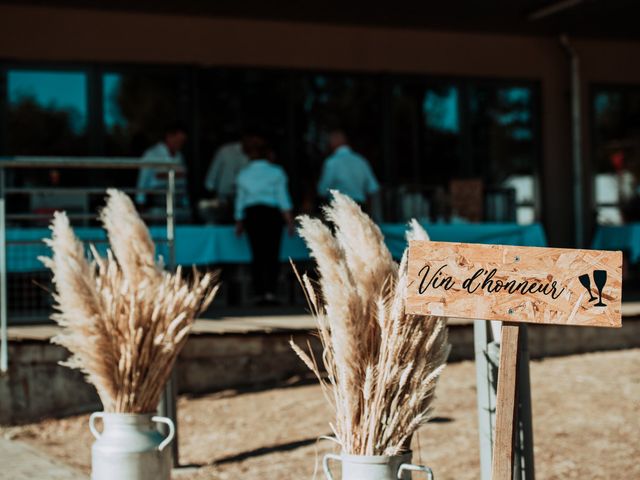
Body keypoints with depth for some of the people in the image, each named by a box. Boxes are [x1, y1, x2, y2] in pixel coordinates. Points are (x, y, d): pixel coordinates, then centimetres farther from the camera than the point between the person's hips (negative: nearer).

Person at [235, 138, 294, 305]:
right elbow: (283, 197, -4)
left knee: (257, 255, 5)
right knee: (272, 254, -4)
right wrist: (289, 219, -3)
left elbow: (240, 199, 11)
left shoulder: (243, 174, 11)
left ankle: (259, 294, 2)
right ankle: (270, 292, -16)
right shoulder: (276, 172, 1)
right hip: (271, 213, -3)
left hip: (251, 214, 3)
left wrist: (239, 222, 16)